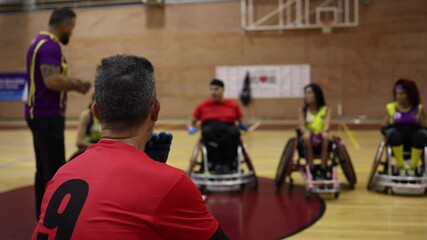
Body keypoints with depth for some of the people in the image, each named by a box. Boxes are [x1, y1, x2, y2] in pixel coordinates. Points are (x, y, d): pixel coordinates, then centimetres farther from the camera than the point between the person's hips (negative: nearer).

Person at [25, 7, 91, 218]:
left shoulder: (41, 42, 17)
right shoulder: (50, 46, -16)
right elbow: (52, 81, -27)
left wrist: (72, 84, 10)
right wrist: (77, 85, -12)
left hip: (41, 114, 10)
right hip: (47, 115, -10)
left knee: (44, 168, 13)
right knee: (55, 170, -8)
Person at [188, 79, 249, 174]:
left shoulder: (233, 105, 19)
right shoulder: (203, 105, 19)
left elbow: (241, 120, 23)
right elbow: (192, 121, 22)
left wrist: (242, 125, 0)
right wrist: (191, 128, 0)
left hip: (227, 127, 0)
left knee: (234, 132, -37)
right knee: (207, 132, -38)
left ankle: (228, 164, -31)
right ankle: (215, 164, -34)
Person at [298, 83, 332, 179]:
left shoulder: (326, 109, 4)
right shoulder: (302, 110, 6)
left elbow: (327, 126, -11)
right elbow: (302, 126, -7)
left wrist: (324, 131, -35)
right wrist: (306, 131, -31)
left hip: (321, 140, 0)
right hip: (309, 141, 0)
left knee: (325, 136, -34)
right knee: (307, 137, -34)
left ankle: (323, 170, -26)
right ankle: (310, 169, -24)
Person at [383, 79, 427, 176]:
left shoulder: (418, 108, 7)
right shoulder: (390, 107, 7)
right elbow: (384, 129, 3)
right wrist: (390, 122, -17)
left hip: (415, 142, 0)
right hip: (397, 142, 0)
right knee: (393, 133, -33)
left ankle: (413, 166, -17)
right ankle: (400, 166, -20)